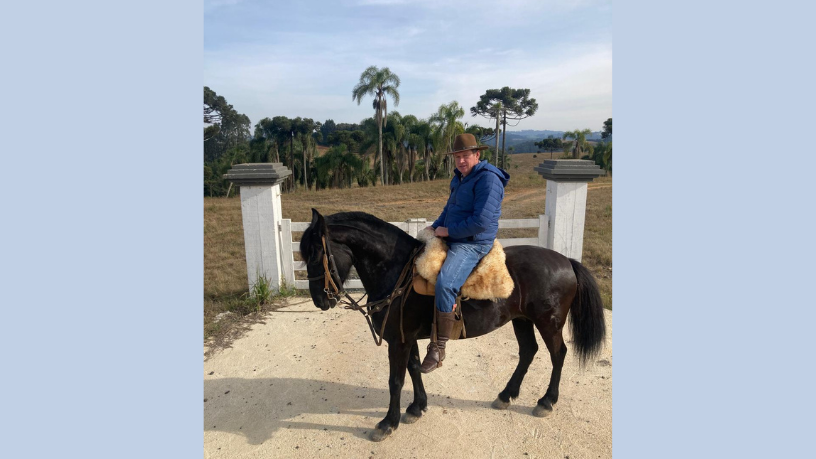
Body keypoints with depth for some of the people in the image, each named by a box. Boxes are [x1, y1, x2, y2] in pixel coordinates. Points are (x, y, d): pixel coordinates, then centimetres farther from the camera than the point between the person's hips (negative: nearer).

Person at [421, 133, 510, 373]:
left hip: (472, 244, -10)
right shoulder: (460, 177, 12)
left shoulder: (488, 179, -17)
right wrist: (435, 227, 9)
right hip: (452, 238, 10)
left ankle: (438, 347, -18)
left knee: (444, 284, -30)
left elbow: (481, 222, -25)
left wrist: (448, 231, -16)